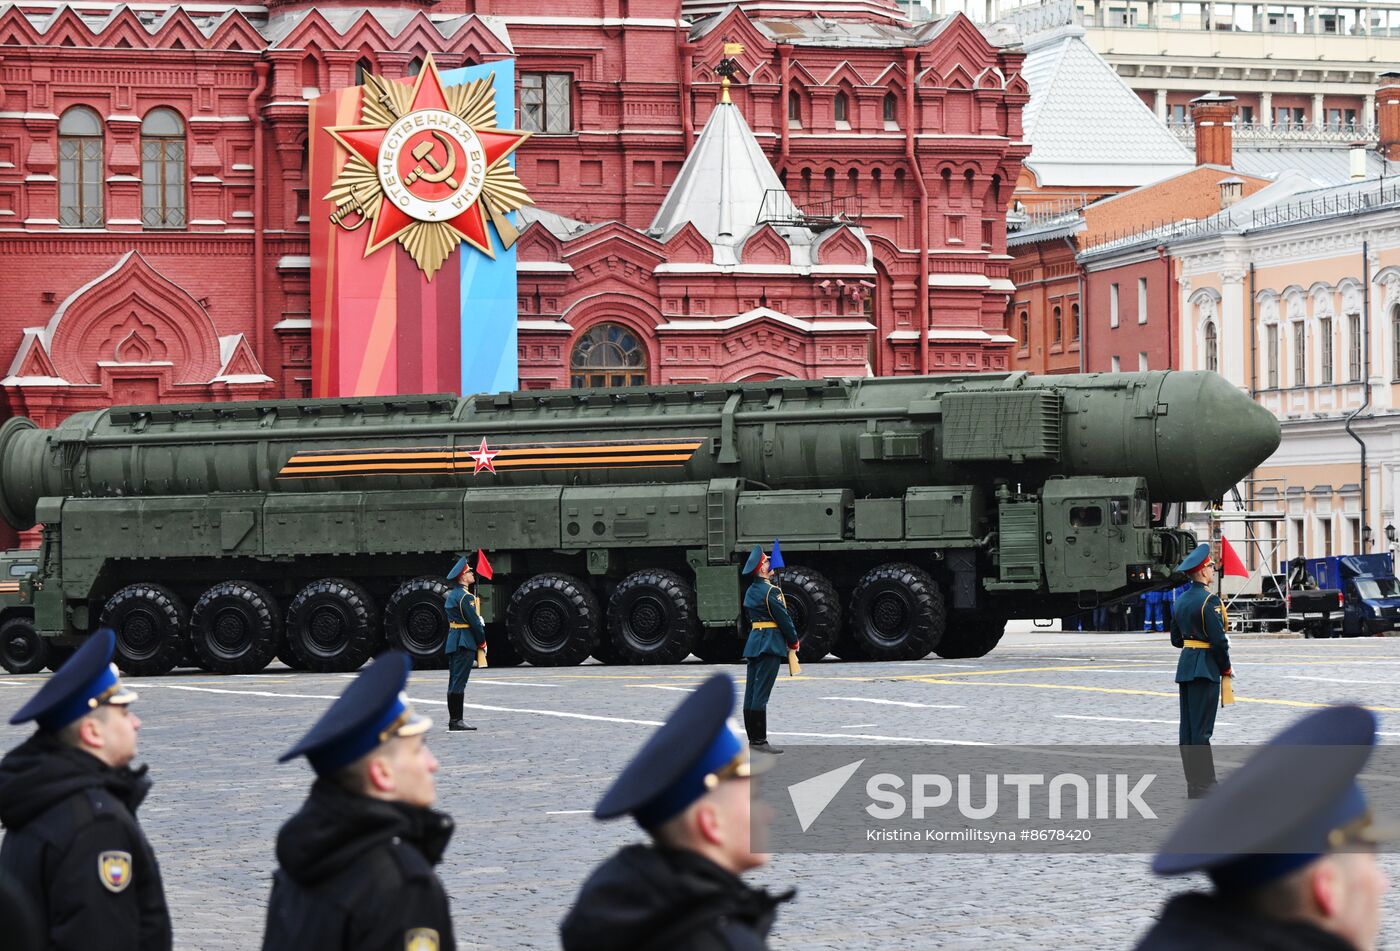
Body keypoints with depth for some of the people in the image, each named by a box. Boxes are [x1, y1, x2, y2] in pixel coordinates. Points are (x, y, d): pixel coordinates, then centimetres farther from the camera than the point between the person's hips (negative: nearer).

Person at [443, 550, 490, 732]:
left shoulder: (450, 595, 16)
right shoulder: (465, 596, -14)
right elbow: (475, 622, -15)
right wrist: (482, 643, -4)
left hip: (452, 640, 10)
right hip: (465, 641, -10)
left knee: (454, 681, 11)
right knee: (459, 681, -10)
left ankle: (453, 719, 14)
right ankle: (457, 720, -12)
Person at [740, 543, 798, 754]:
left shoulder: (750, 591, 13)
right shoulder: (771, 591, -13)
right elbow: (784, 618, -12)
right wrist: (794, 642, 2)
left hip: (753, 642, 9)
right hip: (771, 644, -9)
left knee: (751, 692, 8)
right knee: (761, 693, -10)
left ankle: (753, 737, 13)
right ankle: (759, 739, -11)